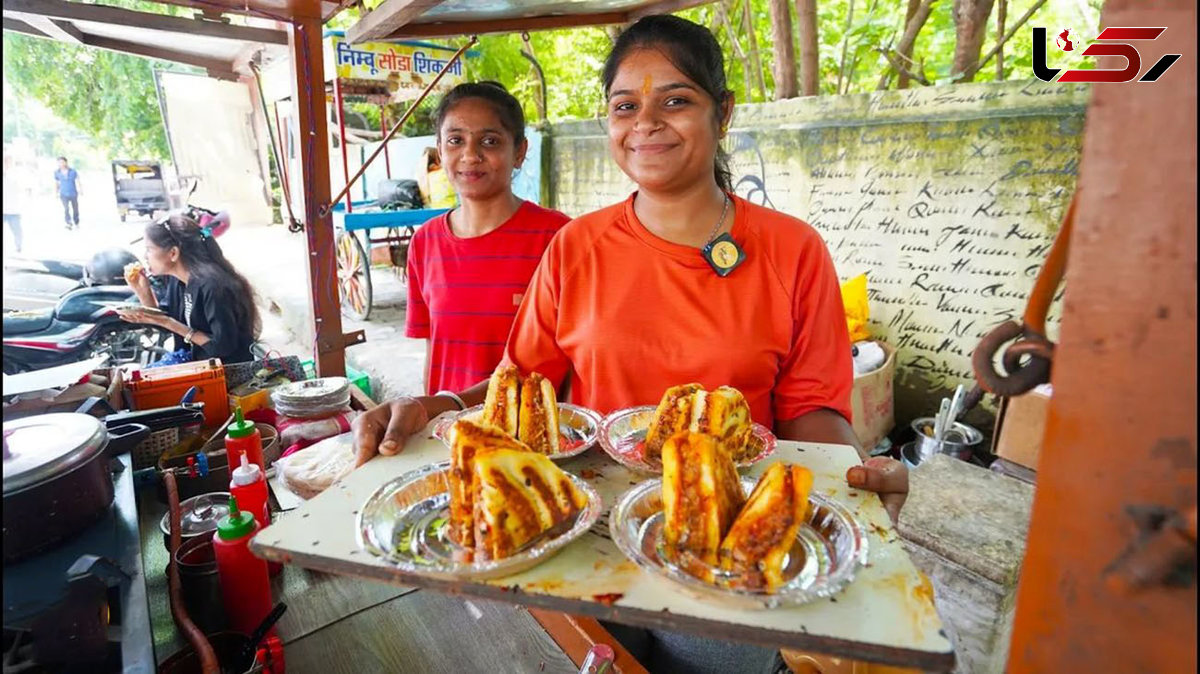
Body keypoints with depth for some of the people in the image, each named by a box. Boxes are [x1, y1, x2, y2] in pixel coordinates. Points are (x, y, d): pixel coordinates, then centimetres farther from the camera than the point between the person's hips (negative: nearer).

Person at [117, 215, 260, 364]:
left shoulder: (211, 284, -26)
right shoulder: (175, 278, 1)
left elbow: (224, 346, -25)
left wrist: (169, 323, -23)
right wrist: (142, 290, -2)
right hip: (195, 361, 8)